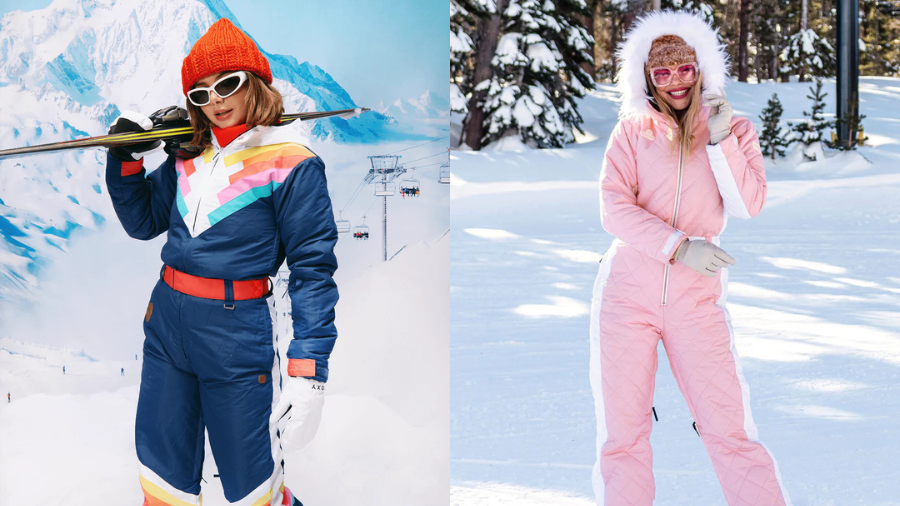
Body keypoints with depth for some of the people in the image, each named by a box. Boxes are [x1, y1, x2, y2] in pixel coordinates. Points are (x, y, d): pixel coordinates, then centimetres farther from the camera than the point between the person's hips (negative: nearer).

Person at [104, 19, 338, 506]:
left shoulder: (291, 163, -9)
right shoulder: (187, 157, 9)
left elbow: (313, 269, -12)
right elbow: (142, 221, 22)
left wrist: (307, 372, -19)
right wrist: (126, 159, 6)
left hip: (238, 333, -6)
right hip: (166, 321, 6)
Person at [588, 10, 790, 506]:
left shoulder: (735, 130, 7)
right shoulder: (632, 131, 6)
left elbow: (748, 205, -5)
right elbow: (615, 208, -5)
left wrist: (720, 139, -15)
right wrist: (679, 246, -17)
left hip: (696, 301, 0)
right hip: (626, 295, 1)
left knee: (730, 430, -7)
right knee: (620, 436, 1)